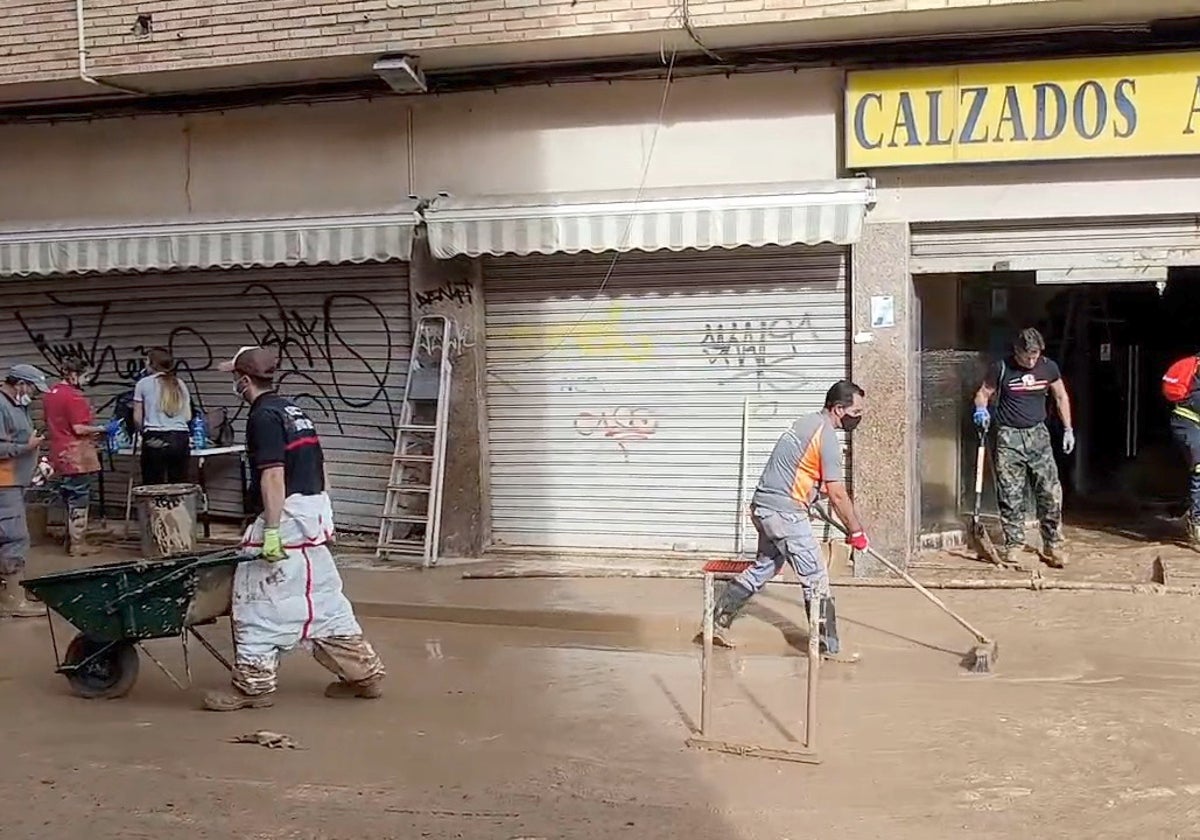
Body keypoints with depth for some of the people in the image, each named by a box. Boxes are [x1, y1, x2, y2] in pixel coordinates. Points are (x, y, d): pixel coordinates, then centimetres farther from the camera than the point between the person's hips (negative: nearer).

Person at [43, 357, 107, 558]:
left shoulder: (50, 394, 10)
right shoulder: (74, 396, -17)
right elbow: (79, 429, -21)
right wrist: (99, 429, -6)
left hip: (60, 456, 9)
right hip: (77, 456, -9)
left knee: (70, 499, 17)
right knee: (79, 501, -2)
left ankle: (72, 540, 24)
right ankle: (78, 544, 3)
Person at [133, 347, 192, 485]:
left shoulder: (143, 383, 4)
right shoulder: (180, 385, 13)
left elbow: (137, 418, 4)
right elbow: (188, 416, 13)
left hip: (155, 439, -3)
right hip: (181, 439, 3)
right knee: (179, 486, 5)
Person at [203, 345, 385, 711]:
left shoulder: (264, 416, -12)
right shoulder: (292, 409, 16)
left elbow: (273, 475, -21)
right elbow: (318, 466, 18)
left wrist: (271, 531, -23)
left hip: (288, 516, -9)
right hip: (315, 512, 10)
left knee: (258, 599, 0)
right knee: (322, 596, 14)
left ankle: (253, 684, 7)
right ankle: (364, 673, 17)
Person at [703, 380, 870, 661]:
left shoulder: (808, 423, 14)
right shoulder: (827, 436, -16)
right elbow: (837, 494, -15)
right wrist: (856, 532, -5)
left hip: (764, 508, 10)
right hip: (785, 513, -10)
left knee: (764, 568, 21)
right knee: (816, 579, -1)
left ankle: (717, 621, 26)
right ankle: (829, 647, 6)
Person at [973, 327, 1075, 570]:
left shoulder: (1049, 368, 3)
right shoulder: (1002, 369, -6)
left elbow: (1061, 397, 16)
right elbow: (983, 393, 4)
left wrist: (1068, 429, 14)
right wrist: (981, 410, -18)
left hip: (1038, 434, 2)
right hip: (1009, 437, -2)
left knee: (1051, 493, -1)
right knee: (1011, 496, -2)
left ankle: (1052, 546, 10)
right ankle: (1012, 548, 6)